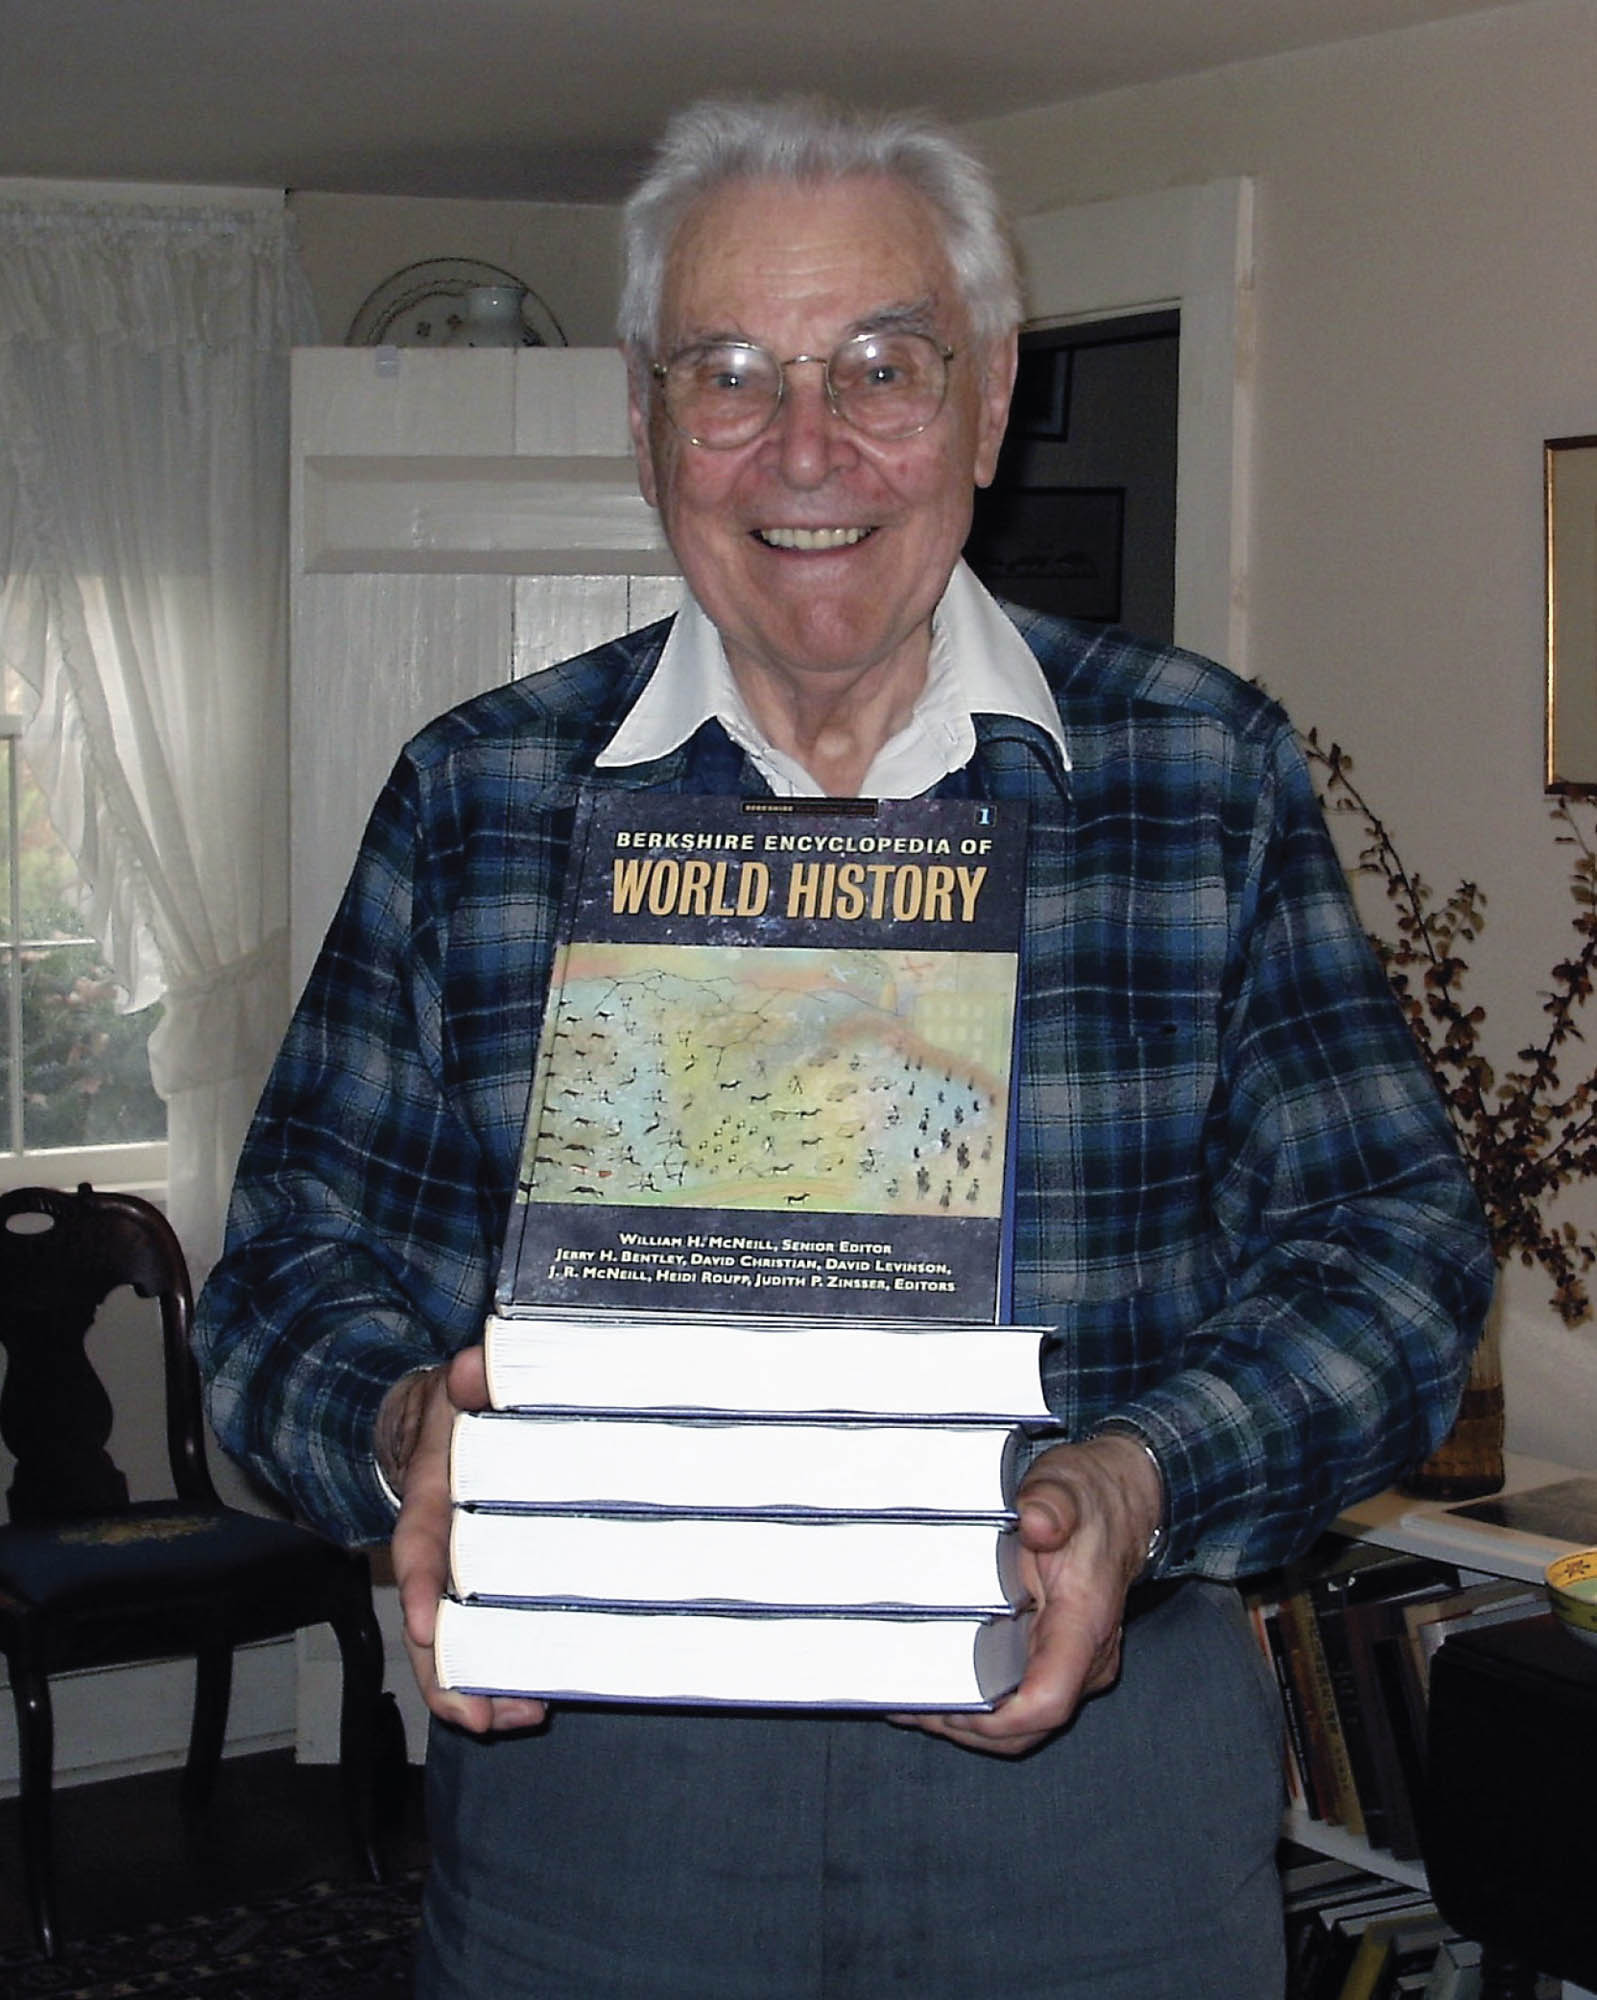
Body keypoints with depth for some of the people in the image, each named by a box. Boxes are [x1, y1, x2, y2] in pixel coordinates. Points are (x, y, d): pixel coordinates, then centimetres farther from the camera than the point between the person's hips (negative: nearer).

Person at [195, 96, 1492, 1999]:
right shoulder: (476, 795, 3)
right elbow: (295, 1260, 3)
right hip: (582, 1770, 1)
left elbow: (1390, 1246, -1)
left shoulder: (1209, 768, 1)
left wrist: (1141, 1484, -19)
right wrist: (405, 1430, -19)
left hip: (1093, 1780, 0)